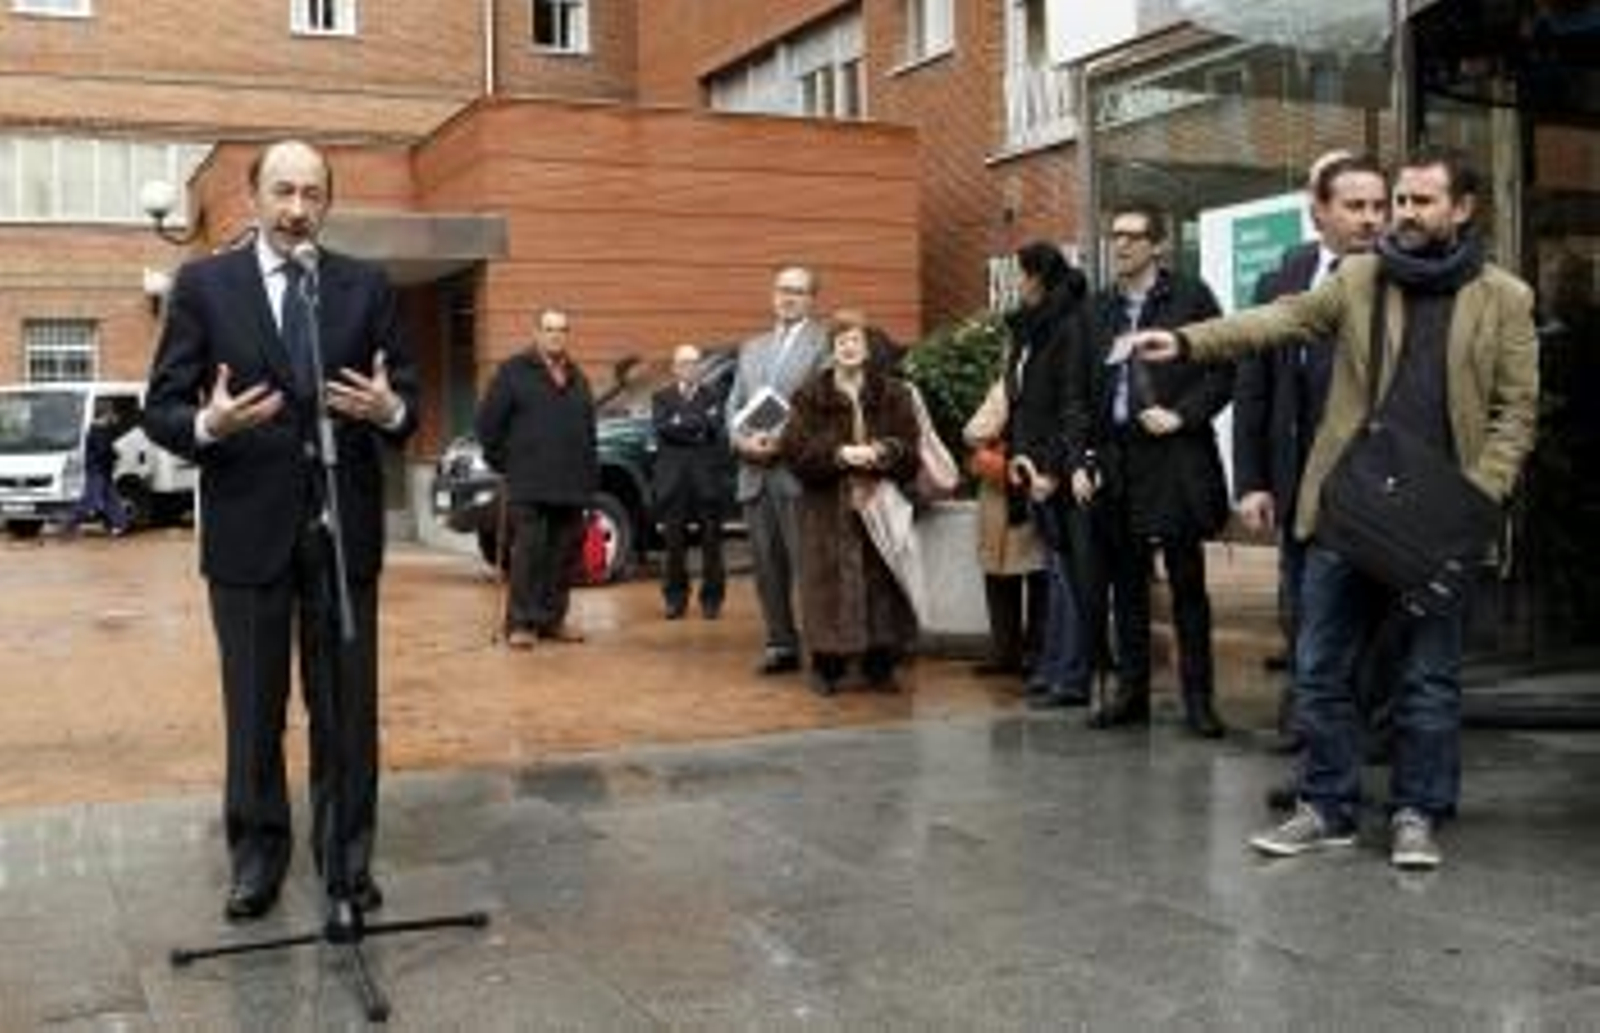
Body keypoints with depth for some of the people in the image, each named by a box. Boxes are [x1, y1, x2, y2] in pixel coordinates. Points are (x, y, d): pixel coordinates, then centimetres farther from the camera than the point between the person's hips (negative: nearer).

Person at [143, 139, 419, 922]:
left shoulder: (367, 287, 4)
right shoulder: (203, 284, 0)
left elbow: (408, 405, 4)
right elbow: (160, 410, -2)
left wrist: (389, 409, -19)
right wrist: (207, 424, -23)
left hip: (343, 526, 1)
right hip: (248, 526, -1)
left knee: (347, 704, 8)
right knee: (253, 706, 10)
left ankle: (346, 857, 22)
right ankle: (257, 856, 25)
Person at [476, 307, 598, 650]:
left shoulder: (577, 379, 19)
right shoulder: (513, 371, 2)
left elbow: (589, 431, 22)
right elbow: (488, 422, -1)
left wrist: (591, 474, 15)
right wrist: (503, 461, -2)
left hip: (571, 485, 6)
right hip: (528, 485, -5)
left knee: (564, 553, 6)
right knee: (529, 551, -9)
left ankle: (553, 619, 15)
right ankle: (521, 622, -5)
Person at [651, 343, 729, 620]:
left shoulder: (713, 397, 9)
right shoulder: (661, 398, 11)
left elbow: (719, 433, -4)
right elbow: (662, 428, -7)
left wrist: (681, 422, -8)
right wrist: (699, 431, -11)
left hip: (707, 481, 0)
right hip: (674, 481, 0)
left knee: (711, 542, 2)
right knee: (674, 544, 4)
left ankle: (711, 599, 9)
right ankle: (675, 598, 13)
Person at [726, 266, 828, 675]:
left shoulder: (825, 343, 0)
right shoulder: (752, 348, 22)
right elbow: (734, 405, 18)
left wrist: (782, 439, -16)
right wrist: (741, 440, -2)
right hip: (754, 472, 6)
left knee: (806, 562, -8)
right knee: (767, 565, 7)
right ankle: (781, 644, 15)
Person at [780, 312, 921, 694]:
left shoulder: (892, 394, 8)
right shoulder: (810, 397, 4)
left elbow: (909, 446, 2)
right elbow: (794, 448, -4)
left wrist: (880, 452, -18)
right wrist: (839, 454, -15)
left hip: (880, 501, 1)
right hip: (828, 507, -1)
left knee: (881, 578, -1)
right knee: (830, 583, -4)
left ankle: (880, 665, 10)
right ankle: (827, 667, 5)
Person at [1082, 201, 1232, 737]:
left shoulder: (1190, 296, -1)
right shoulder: (1101, 307, 12)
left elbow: (1223, 371, -2)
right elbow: (1084, 390, 13)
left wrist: (1181, 415, -14)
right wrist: (1082, 460, 6)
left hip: (1175, 459, -4)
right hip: (1115, 460, 4)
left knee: (1187, 583, 2)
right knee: (1125, 582, 10)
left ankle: (1197, 696, 9)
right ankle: (1130, 691, 19)